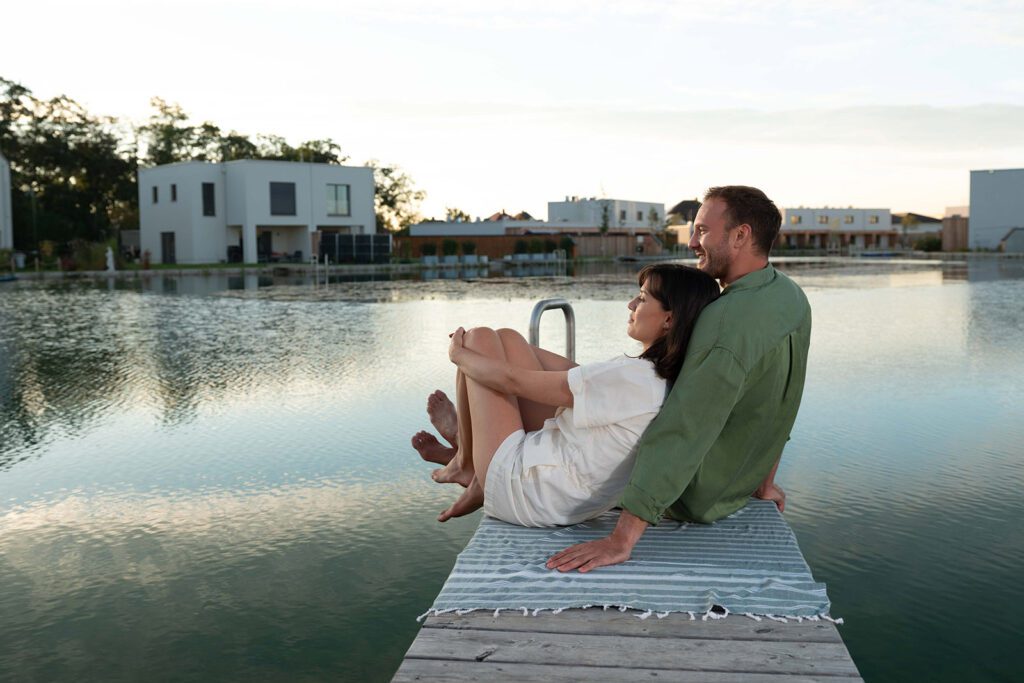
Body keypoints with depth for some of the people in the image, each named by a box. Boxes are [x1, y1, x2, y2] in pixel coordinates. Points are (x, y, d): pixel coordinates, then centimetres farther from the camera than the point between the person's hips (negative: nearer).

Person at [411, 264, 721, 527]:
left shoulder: (631, 377, -31)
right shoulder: (671, 379, -6)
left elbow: (513, 380, -20)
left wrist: (459, 354, -1)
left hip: (523, 493, -8)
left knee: (481, 338, 4)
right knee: (506, 339, 13)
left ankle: (465, 462, 18)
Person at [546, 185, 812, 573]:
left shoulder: (729, 321, -32)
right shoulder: (789, 297, -3)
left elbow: (682, 431, -38)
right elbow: (780, 407, 8)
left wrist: (620, 541, -38)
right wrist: (765, 480, 20)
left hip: (690, 496, -8)